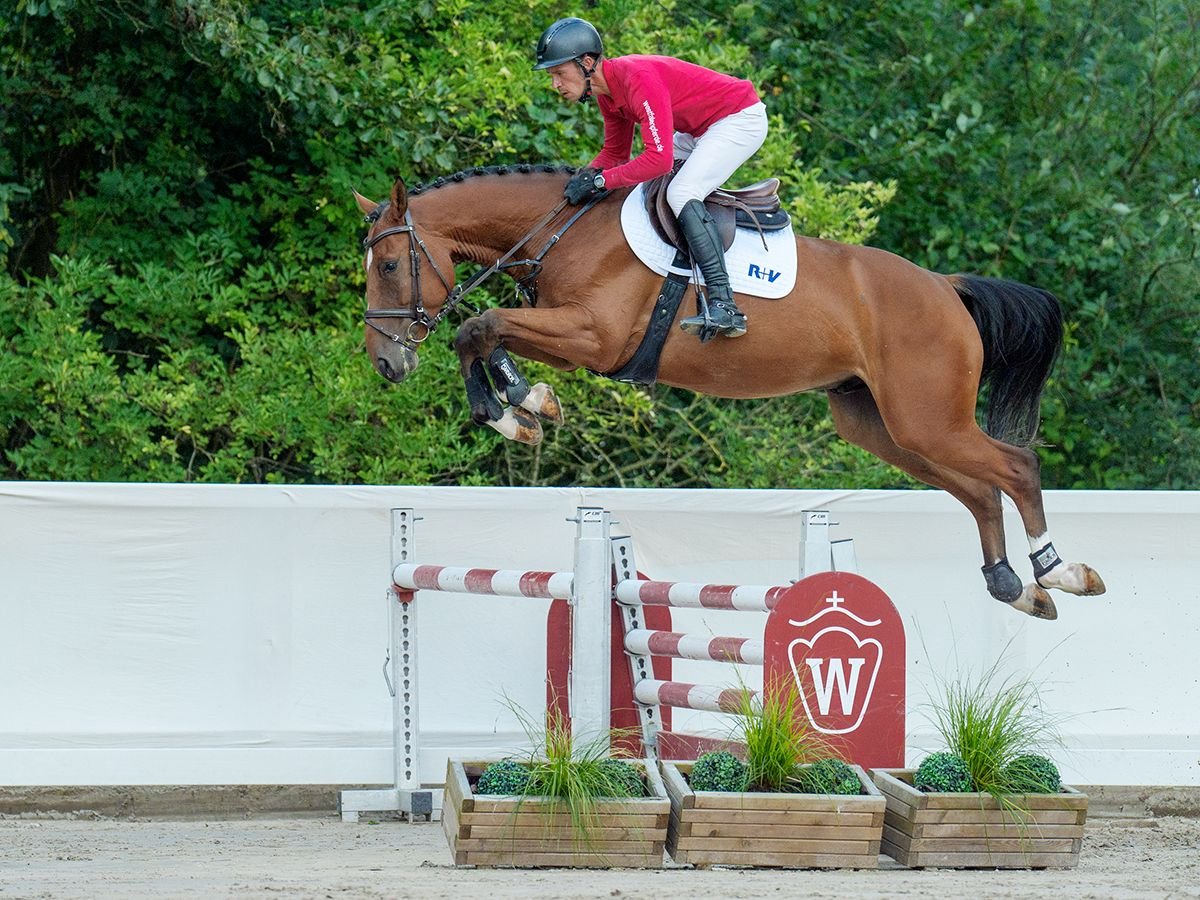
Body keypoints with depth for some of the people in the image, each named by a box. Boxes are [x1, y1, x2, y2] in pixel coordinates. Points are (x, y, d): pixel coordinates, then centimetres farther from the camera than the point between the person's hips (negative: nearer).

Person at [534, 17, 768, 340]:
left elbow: (659, 159, -35)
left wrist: (600, 180, -30)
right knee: (639, 185, 12)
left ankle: (725, 307, -31)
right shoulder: (607, 90, 0)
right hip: (699, 129, 10)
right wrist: (587, 174, -7)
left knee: (682, 193, -25)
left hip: (742, 119, -10)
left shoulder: (638, 80, -30)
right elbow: (615, 153, 12)